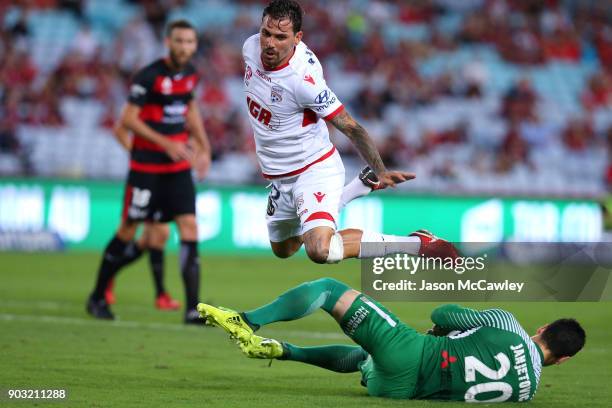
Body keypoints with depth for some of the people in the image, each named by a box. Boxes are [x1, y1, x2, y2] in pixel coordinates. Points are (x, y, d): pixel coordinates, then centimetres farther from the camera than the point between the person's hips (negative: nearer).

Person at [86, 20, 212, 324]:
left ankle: (192, 309, -9)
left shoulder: (190, 73, 5)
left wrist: (203, 147, 15)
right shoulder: (149, 76, -16)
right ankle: (97, 297, 22)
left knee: (189, 226, -7)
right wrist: (166, 144, -21)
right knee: (128, 230, 3)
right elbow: (128, 119, -16)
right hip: (146, 167, -5)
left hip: (179, 166, 5)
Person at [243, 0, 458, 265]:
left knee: (320, 251, -32)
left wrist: (381, 171, -32)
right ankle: (362, 185, 40)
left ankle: (417, 243, -16)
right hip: (279, 178, 8)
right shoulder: (251, 47, -10)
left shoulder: (303, 78, -30)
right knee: (282, 251, 28)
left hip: (315, 171, -8)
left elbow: (350, 127, -25)